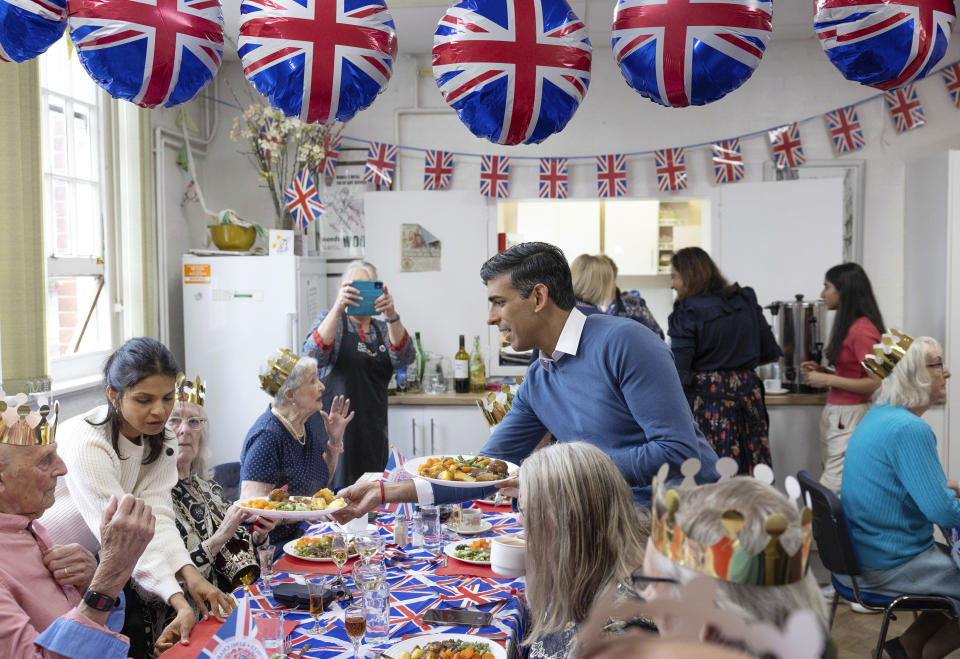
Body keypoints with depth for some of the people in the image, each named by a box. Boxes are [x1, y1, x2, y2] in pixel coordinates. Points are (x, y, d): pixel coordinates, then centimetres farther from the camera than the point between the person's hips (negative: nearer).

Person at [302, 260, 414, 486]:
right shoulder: (331, 320, 4)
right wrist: (338, 308, -29)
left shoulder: (383, 329, 14)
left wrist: (391, 315, -24)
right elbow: (312, 356, -17)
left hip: (375, 432, 4)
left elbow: (403, 357, -7)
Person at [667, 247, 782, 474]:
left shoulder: (688, 311, -10)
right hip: (747, 393, 6)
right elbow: (770, 353, 14)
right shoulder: (746, 300, 8)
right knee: (753, 476, 7)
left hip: (708, 397, -5)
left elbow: (679, 370, -14)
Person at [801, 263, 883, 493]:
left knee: (832, 490, -11)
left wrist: (828, 379, -14)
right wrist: (821, 371, 8)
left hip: (851, 416, -9)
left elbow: (875, 383, -18)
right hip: (833, 413, 9)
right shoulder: (847, 325, 15)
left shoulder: (862, 329, -15)